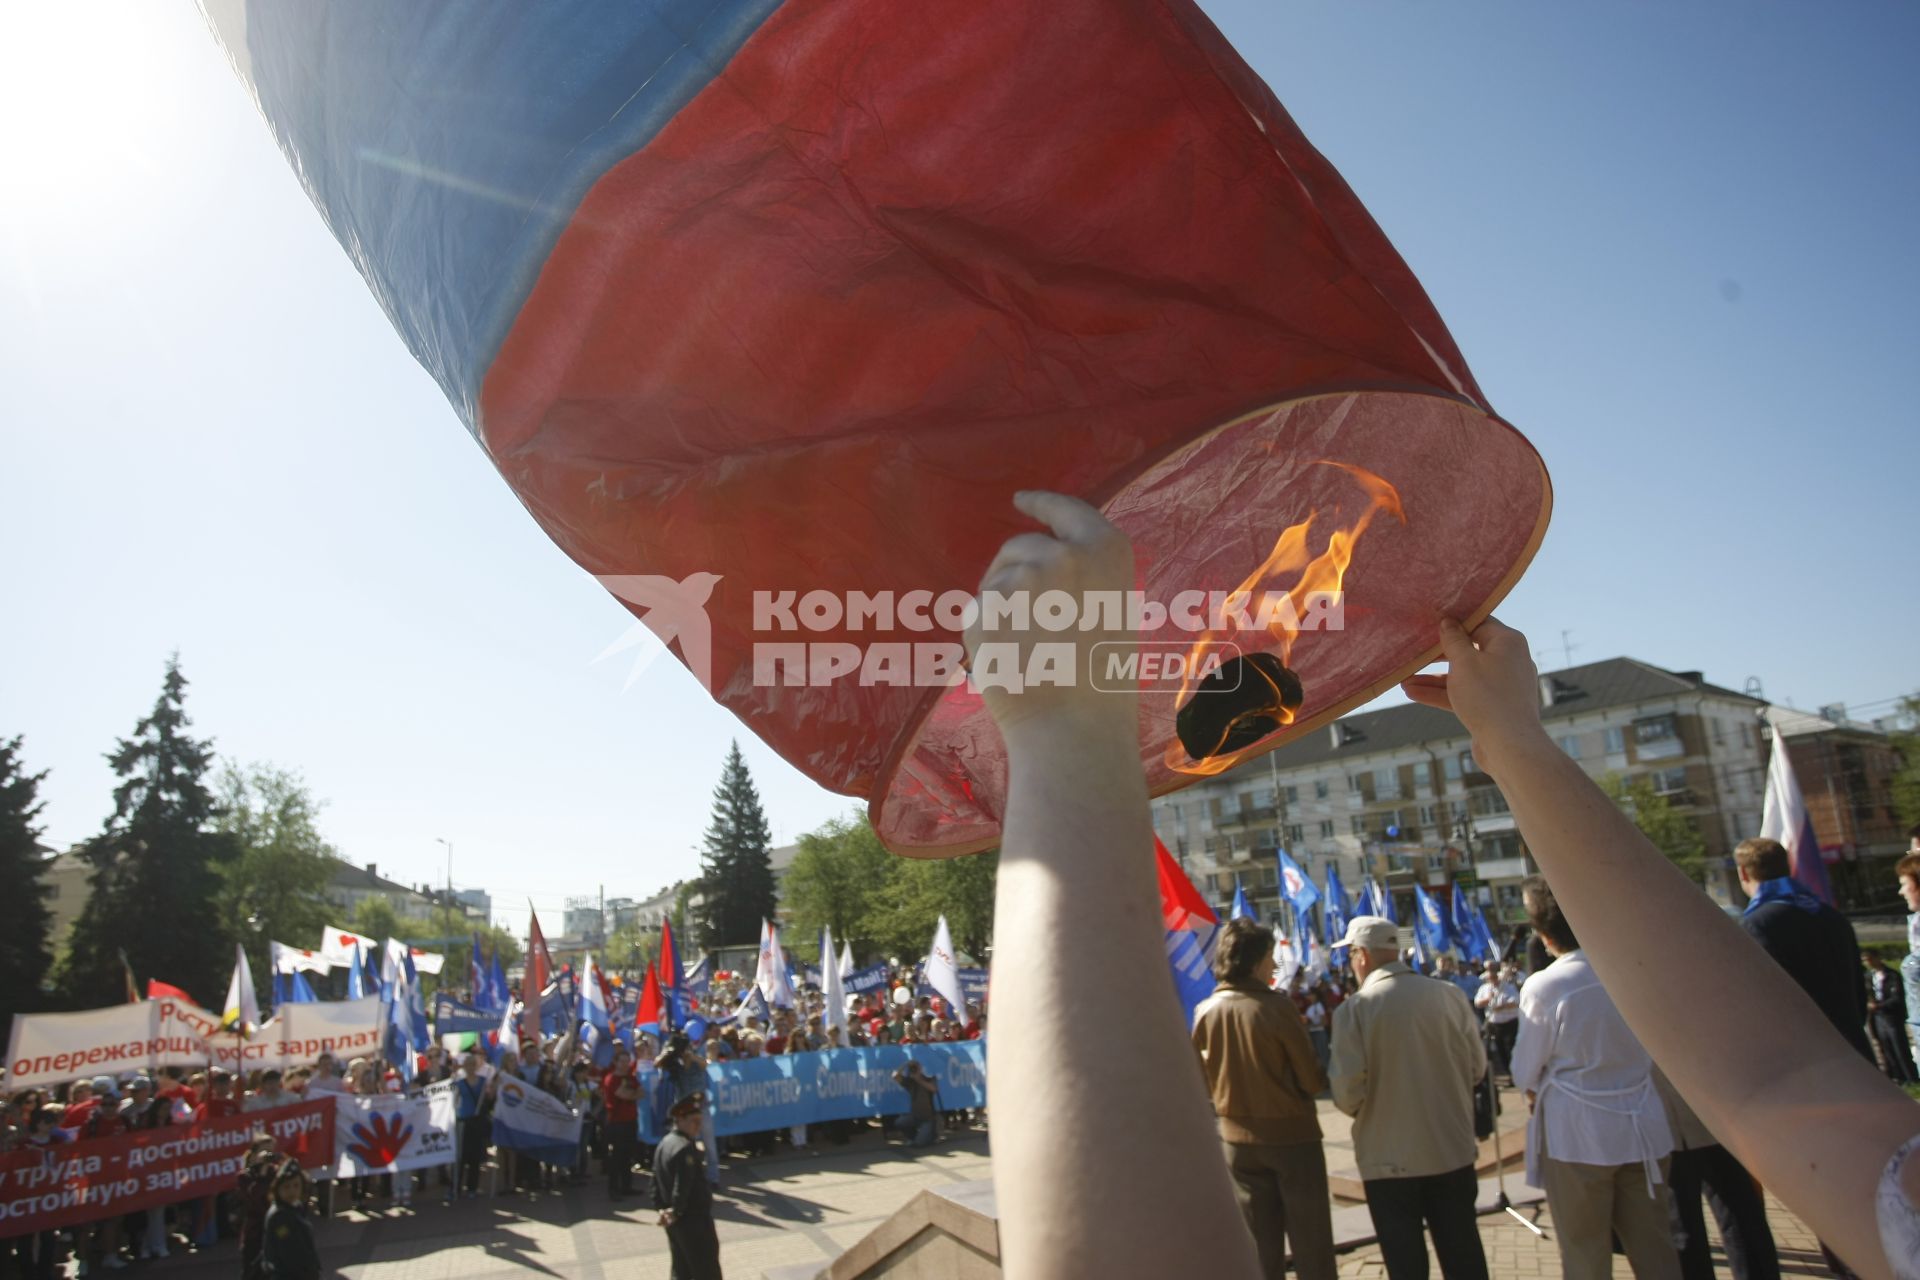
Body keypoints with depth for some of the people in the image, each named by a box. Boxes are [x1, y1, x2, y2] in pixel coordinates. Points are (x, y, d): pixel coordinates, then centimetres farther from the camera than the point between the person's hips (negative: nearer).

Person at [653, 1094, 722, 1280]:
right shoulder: (686, 1148, -22)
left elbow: (656, 1180, 13)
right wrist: (676, 1212, -14)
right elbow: (683, 1186, -27)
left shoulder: (664, 1143, 9)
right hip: (694, 1219, -9)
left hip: (675, 1222, 10)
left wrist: (662, 1208, 12)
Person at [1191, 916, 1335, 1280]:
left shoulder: (1205, 1012, -5)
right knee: (1311, 1245, 9)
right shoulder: (1277, 1007, -19)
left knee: (1259, 1247, 14)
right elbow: (1313, 1080, -14)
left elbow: (1202, 1082, 4)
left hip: (1237, 1138, 4)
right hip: (1291, 1134, -4)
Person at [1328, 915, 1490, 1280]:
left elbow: (1347, 1090, -16)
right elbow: (1477, 1067, 4)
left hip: (1389, 1158, -3)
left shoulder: (1354, 1009, -16)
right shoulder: (1450, 995, -6)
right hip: (1453, 1150, 3)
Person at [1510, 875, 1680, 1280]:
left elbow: (1525, 1075, -7)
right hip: (1643, 1129, 4)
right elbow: (1652, 1051, 8)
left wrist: (1537, 1091, 13)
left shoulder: (1544, 987, -17)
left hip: (1576, 1136, -4)